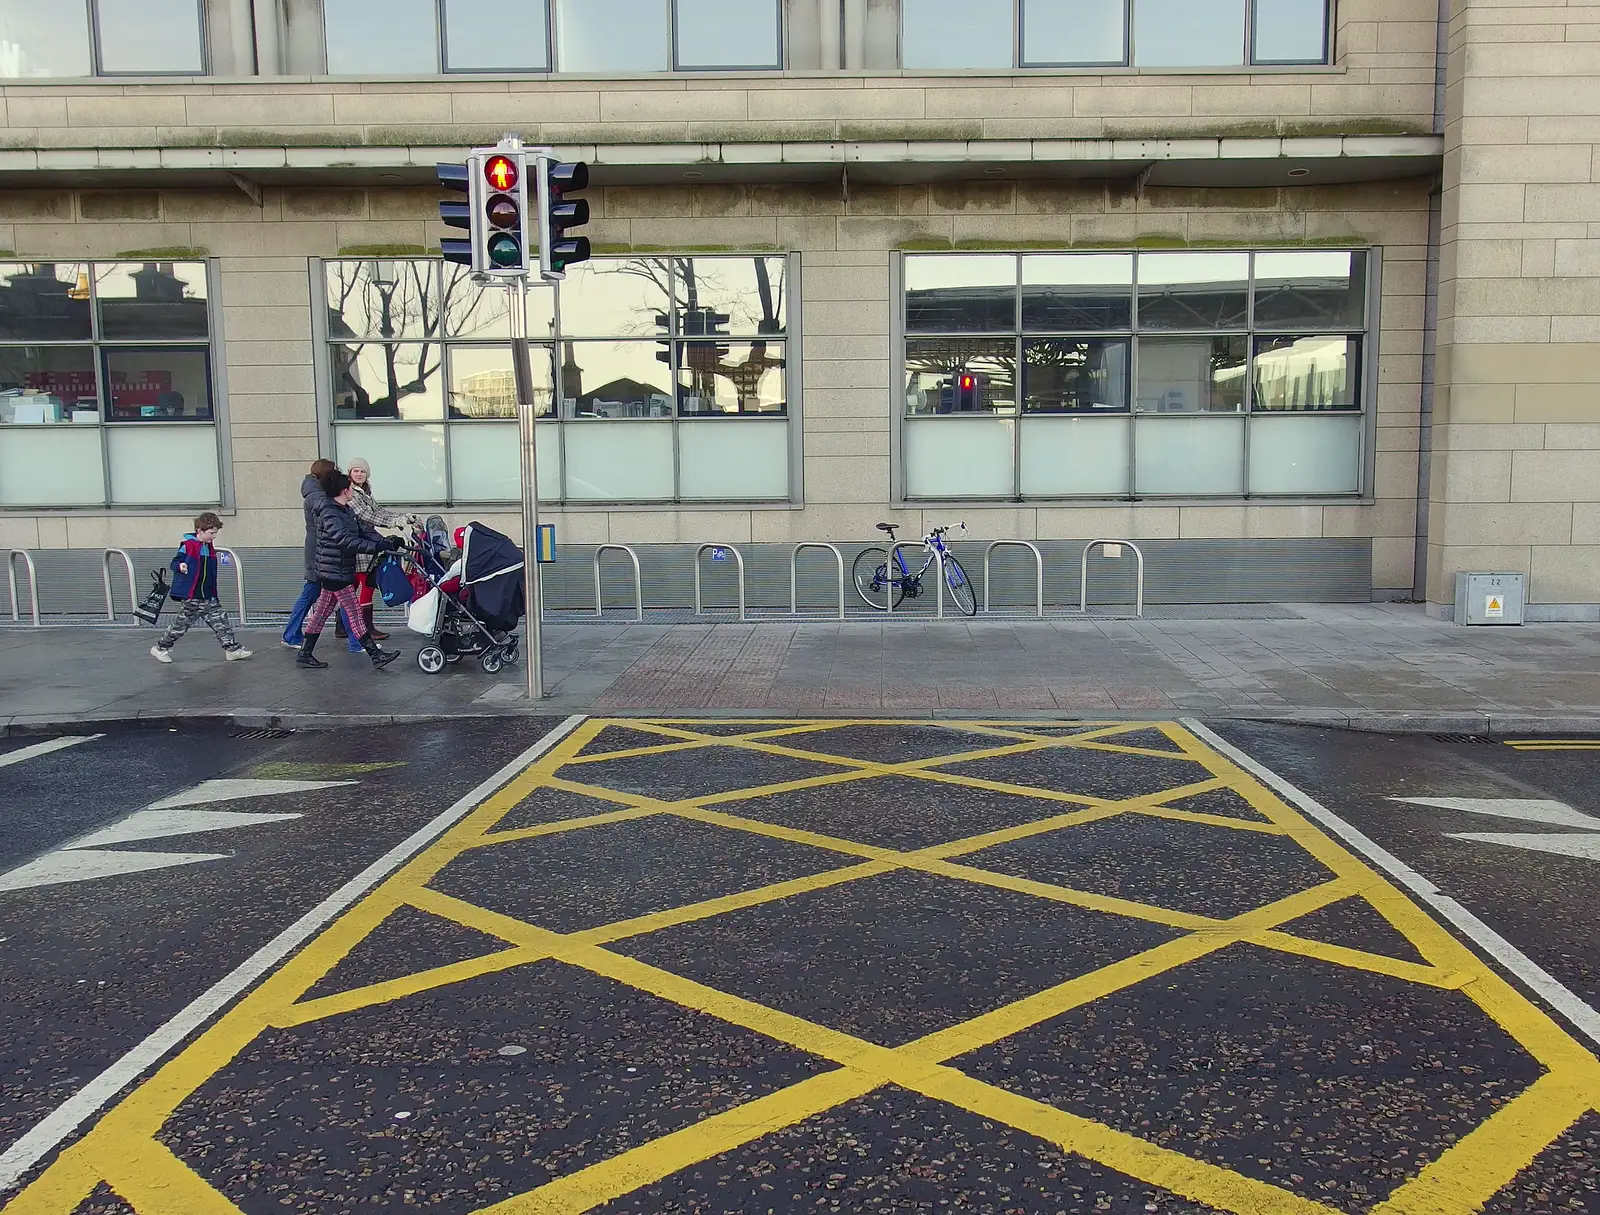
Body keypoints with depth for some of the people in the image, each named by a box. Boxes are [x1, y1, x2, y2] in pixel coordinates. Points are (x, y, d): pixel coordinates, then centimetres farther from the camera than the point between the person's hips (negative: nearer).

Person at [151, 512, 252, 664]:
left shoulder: (210, 546, 9)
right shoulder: (188, 545, -14)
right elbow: (174, 563, -11)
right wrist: (180, 566, -29)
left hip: (209, 595, 7)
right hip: (191, 596, -7)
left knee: (220, 620, 2)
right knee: (182, 622, 4)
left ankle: (232, 649, 4)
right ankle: (160, 648, 20)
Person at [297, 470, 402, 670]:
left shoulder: (346, 511, 13)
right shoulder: (329, 514, -18)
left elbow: (364, 530, 6)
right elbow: (346, 540, -29)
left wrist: (387, 543, -9)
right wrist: (377, 547, -34)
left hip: (342, 570, 10)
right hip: (334, 571, -10)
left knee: (321, 612, 13)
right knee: (354, 612, -7)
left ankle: (305, 654, 19)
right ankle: (375, 655, -6)